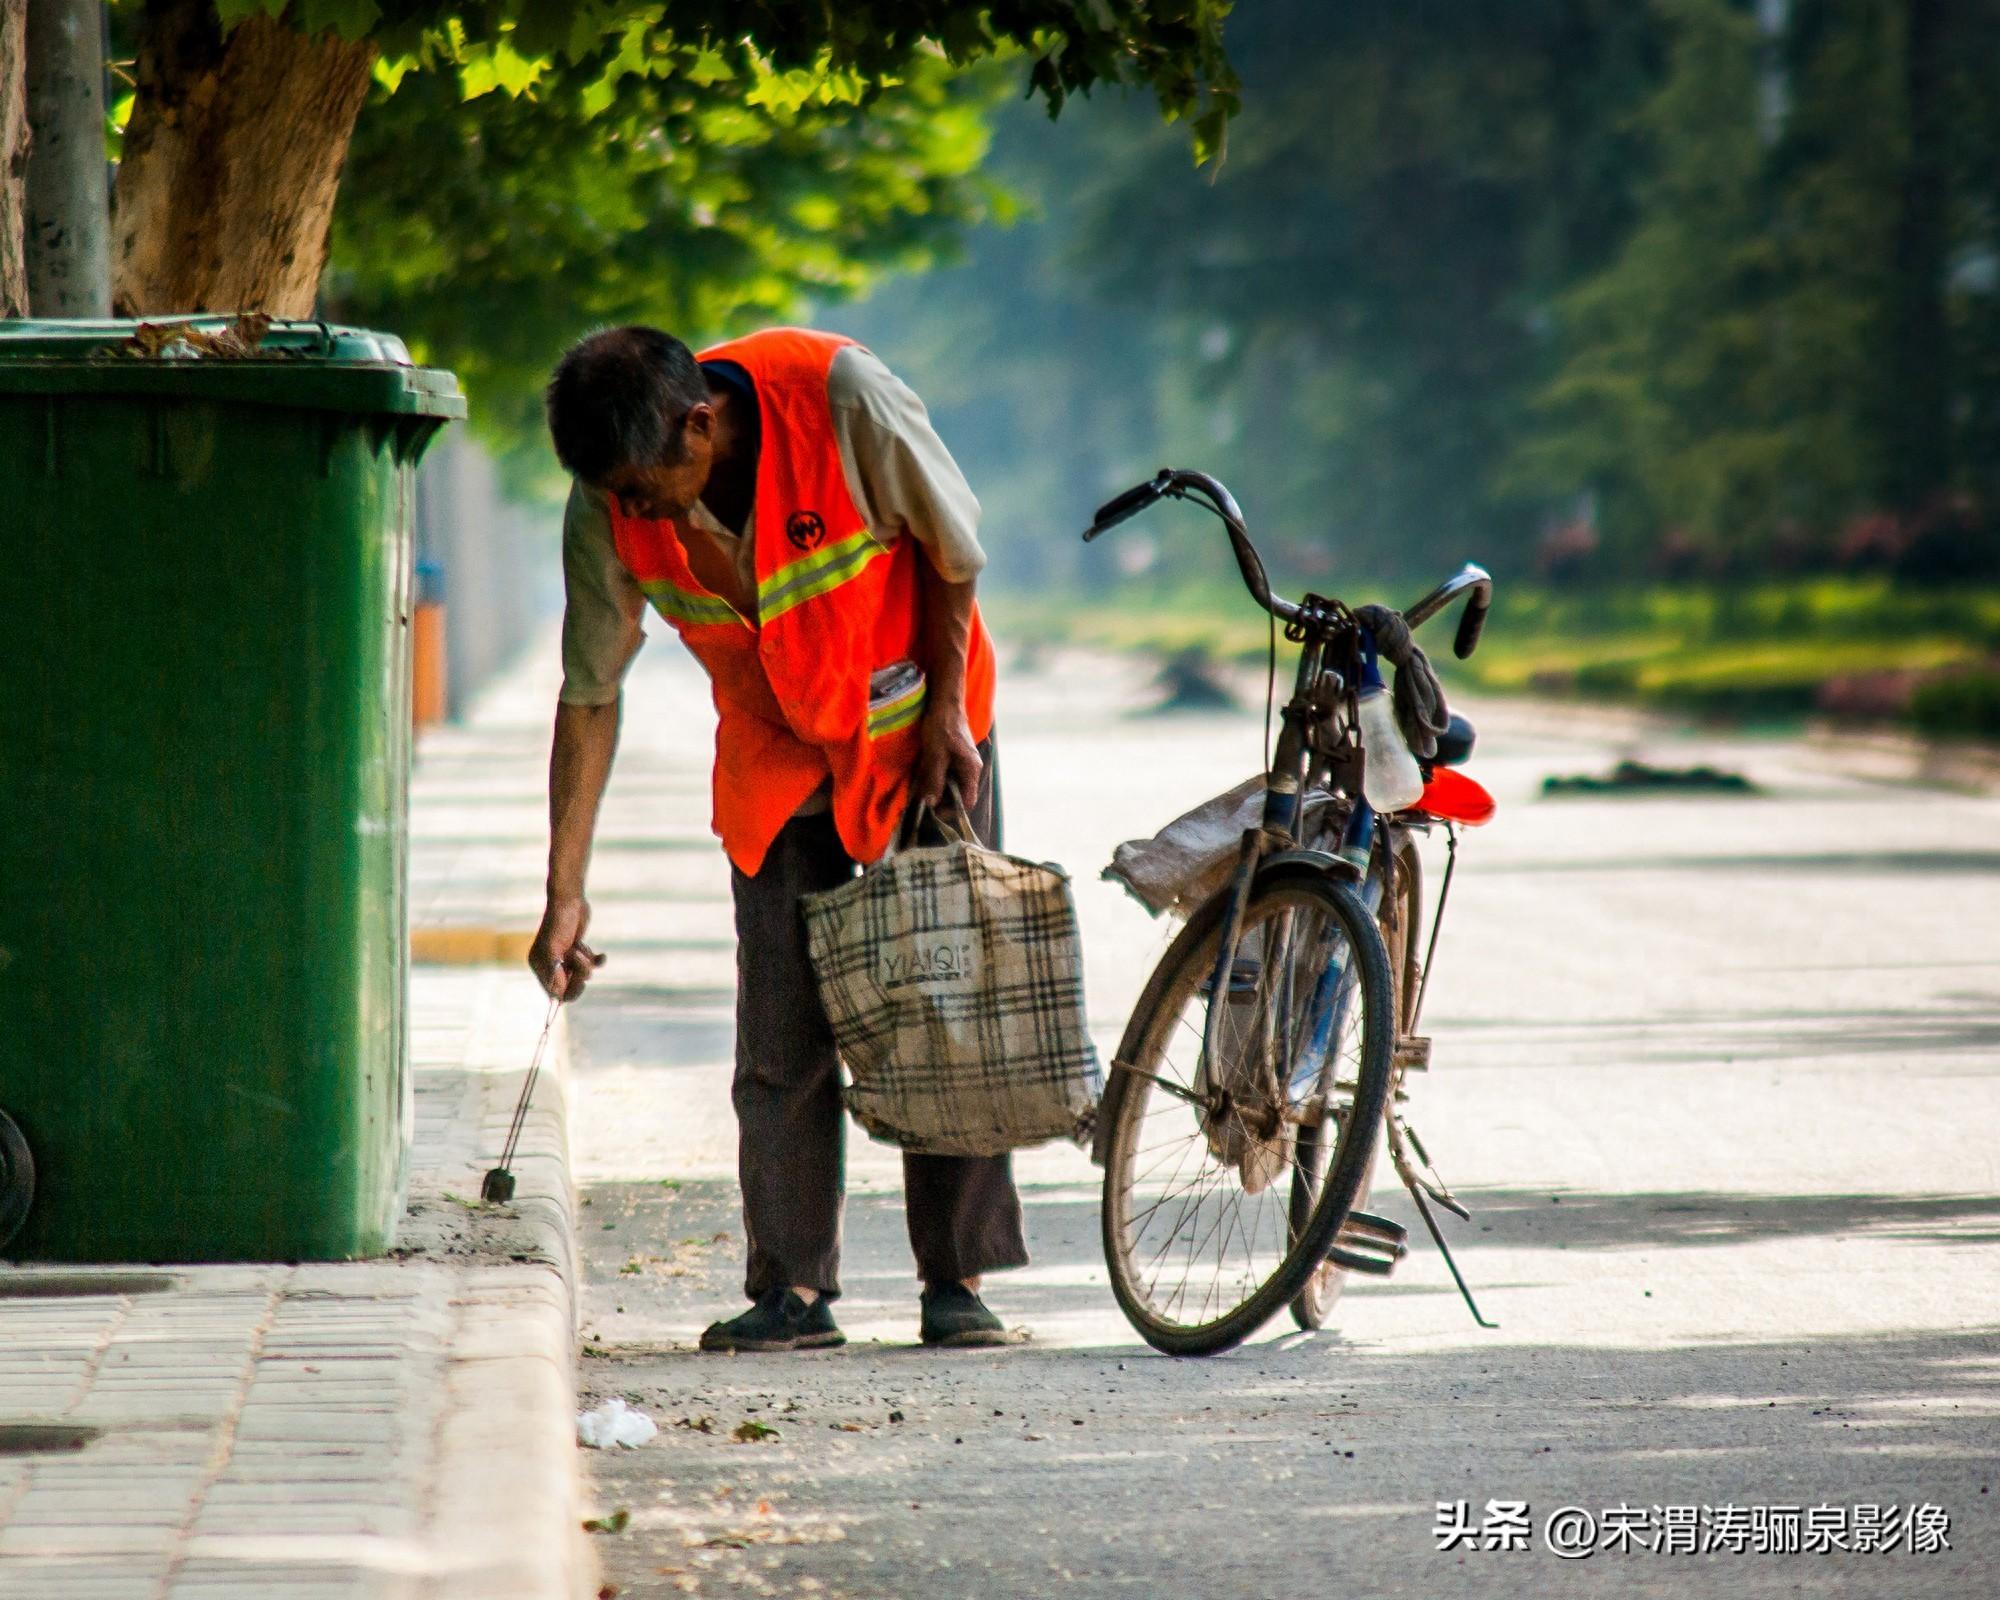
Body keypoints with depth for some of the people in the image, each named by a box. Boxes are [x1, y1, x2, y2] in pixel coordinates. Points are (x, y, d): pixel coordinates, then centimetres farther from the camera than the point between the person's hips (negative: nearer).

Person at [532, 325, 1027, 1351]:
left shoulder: (841, 397, -30)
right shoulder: (607, 513, -20)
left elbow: (951, 546, -13)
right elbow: (589, 696, -11)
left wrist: (944, 713, -9)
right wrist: (564, 893, -14)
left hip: (918, 734, -2)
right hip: (776, 759, 2)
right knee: (781, 1040, -5)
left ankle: (957, 1281, 2)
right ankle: (794, 1290, 0)